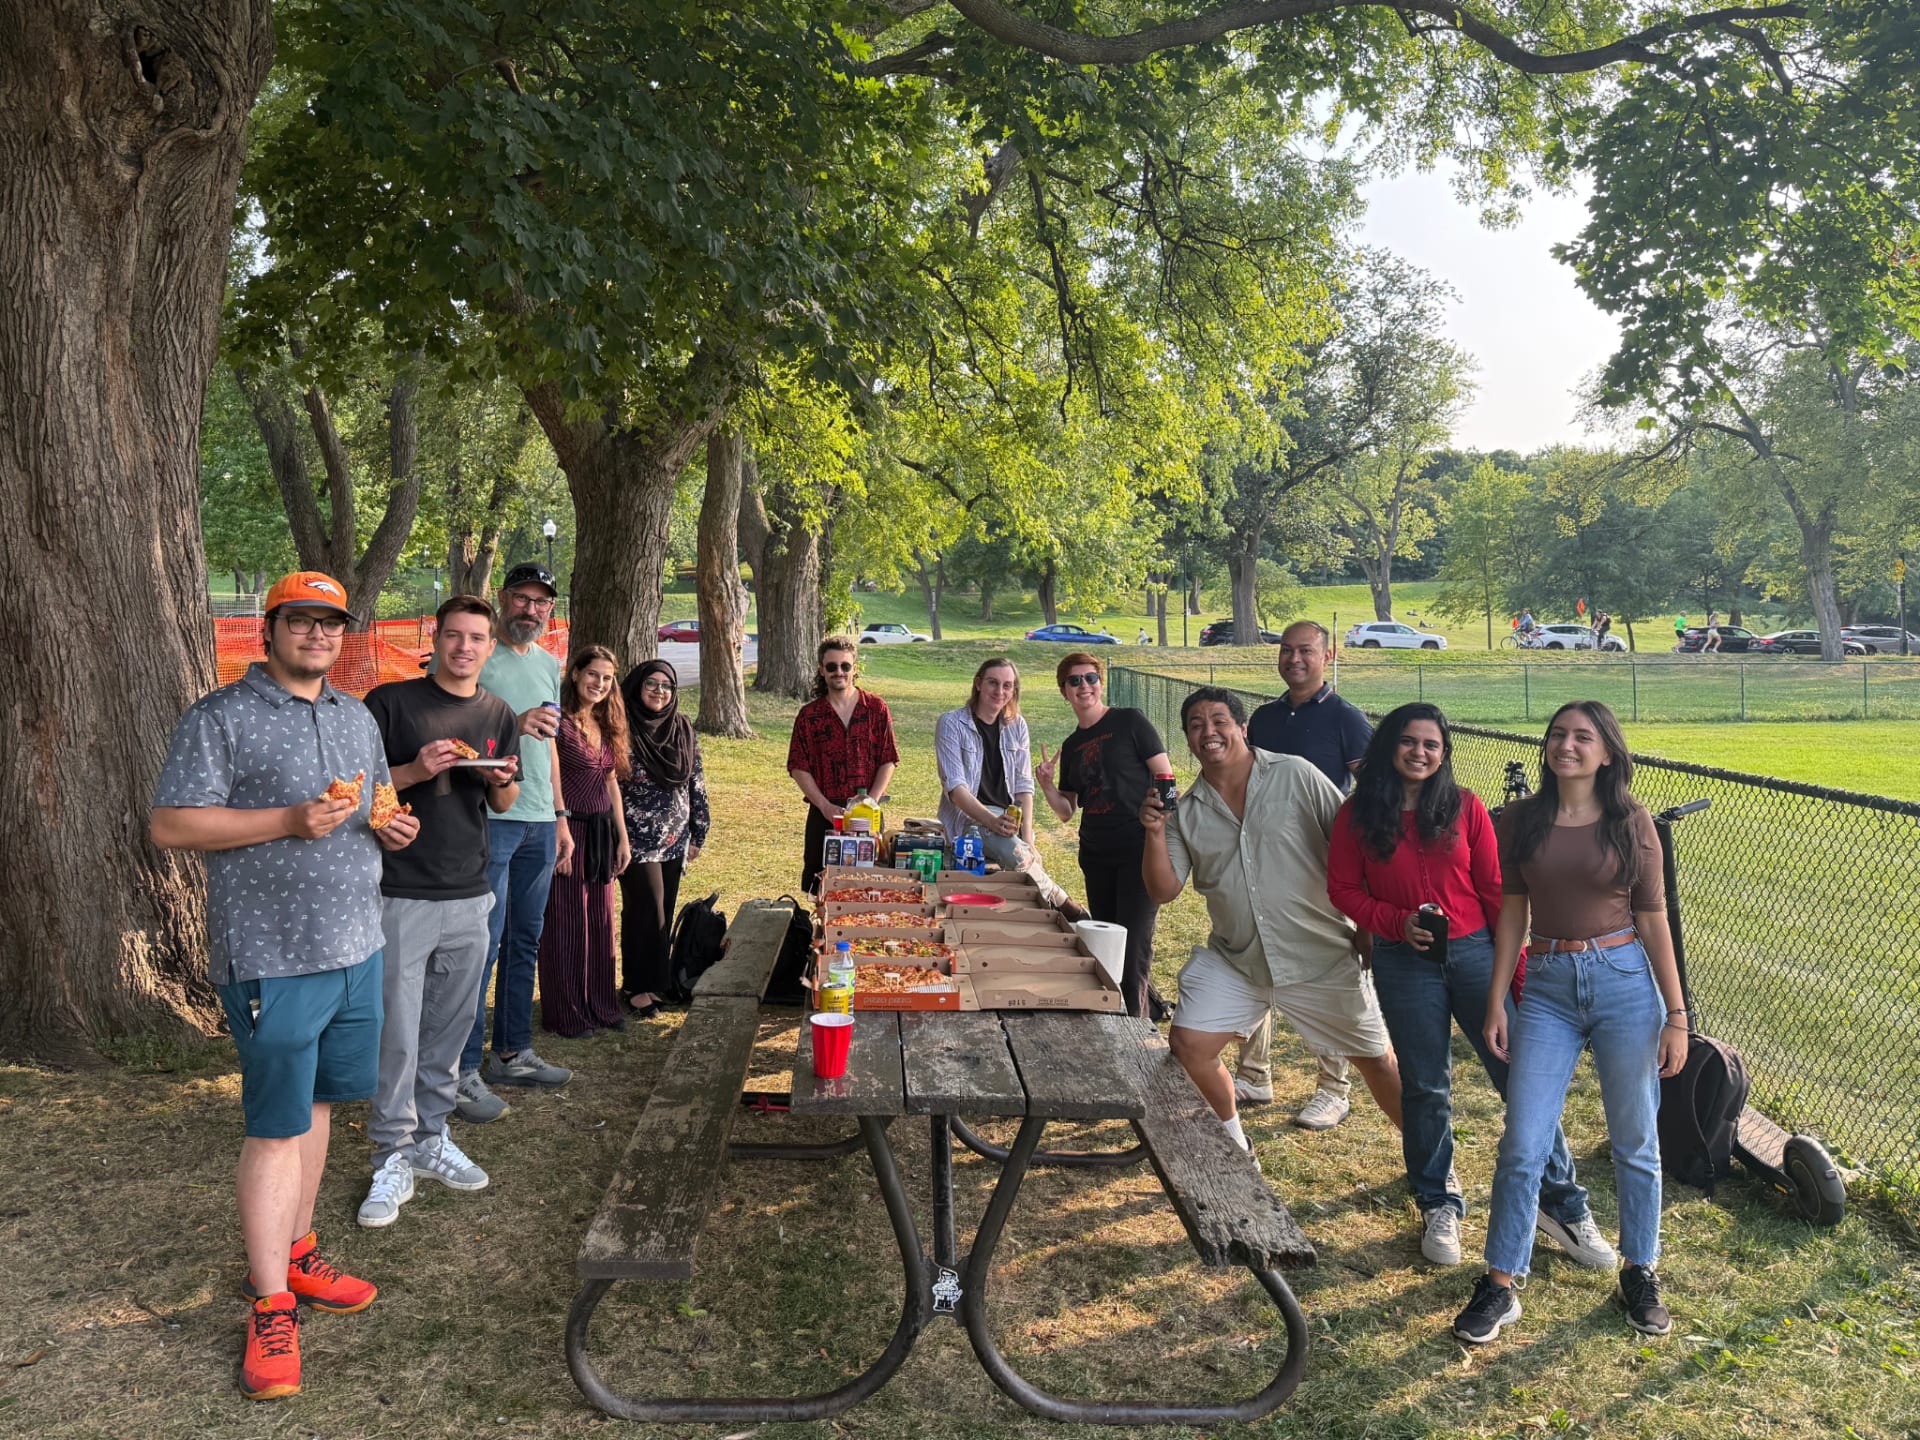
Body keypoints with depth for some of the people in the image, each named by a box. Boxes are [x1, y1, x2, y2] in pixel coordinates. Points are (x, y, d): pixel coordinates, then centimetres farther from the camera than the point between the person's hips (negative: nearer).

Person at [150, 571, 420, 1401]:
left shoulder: (357, 719, 14)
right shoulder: (220, 718, -8)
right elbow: (168, 826, -13)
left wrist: (392, 827, 1)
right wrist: (289, 821, -21)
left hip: (356, 947, 7)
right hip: (273, 957, -7)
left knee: (317, 1104, 16)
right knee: (276, 1128, -2)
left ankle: (293, 1253, 31)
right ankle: (271, 1308, 8)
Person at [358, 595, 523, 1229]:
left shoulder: (498, 716, 10)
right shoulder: (391, 701, -4)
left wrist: (503, 781, -5)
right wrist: (415, 771, -19)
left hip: (469, 896, 5)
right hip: (401, 894, -4)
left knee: (449, 1031, 13)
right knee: (397, 1034, -1)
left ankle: (431, 1140, 27)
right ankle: (393, 1158, 11)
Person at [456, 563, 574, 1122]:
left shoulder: (548, 664, 16)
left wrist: (560, 815, 20)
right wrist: (512, 726, -26)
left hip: (539, 823, 8)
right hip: (489, 820, -8)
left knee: (525, 940, 14)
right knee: (482, 944, -7)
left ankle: (512, 1053, 25)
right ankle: (462, 1071, 0)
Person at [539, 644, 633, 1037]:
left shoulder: (607, 726, 12)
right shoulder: (559, 722, -12)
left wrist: (622, 837, 16)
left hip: (601, 833, 8)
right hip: (569, 831, -8)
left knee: (601, 921, 14)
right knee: (566, 923, 1)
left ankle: (601, 1005, 25)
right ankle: (567, 1015, 12)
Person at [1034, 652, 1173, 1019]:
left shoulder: (1130, 723, -5)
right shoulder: (1071, 747, 13)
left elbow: (1166, 779, -7)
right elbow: (1067, 810, 16)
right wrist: (1046, 784, -4)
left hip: (1140, 850, -7)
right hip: (1095, 854, 7)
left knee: (1133, 943, -9)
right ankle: (1152, 1005, 34)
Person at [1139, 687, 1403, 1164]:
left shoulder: (1295, 776, -9)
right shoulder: (1185, 812, 1)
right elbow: (1163, 891, -1)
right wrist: (1154, 835, -17)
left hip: (1319, 955, -3)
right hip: (1233, 959, 3)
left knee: (1379, 1061, 6)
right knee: (1187, 1044, -4)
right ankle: (1232, 1141, 22)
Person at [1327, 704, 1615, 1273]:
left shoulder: (1465, 807, 0)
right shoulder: (1358, 815, -1)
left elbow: (1493, 890, 3)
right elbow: (1343, 889, 2)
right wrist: (1397, 922, -13)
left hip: (1474, 953, 0)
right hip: (1404, 965, 0)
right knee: (1425, 1088, 9)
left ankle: (1562, 1203, 13)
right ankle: (1438, 1205, 27)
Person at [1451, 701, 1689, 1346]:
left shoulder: (1632, 822, -2)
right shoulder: (1521, 820, 1)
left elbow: (1653, 920, 1)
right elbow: (1512, 913, 6)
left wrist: (1676, 1014, 0)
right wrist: (1496, 1003, 4)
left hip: (1625, 983, -1)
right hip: (1548, 986, 1)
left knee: (1635, 1142, 11)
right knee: (1523, 1145, 0)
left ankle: (1639, 1272, 31)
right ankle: (1500, 1285, 12)